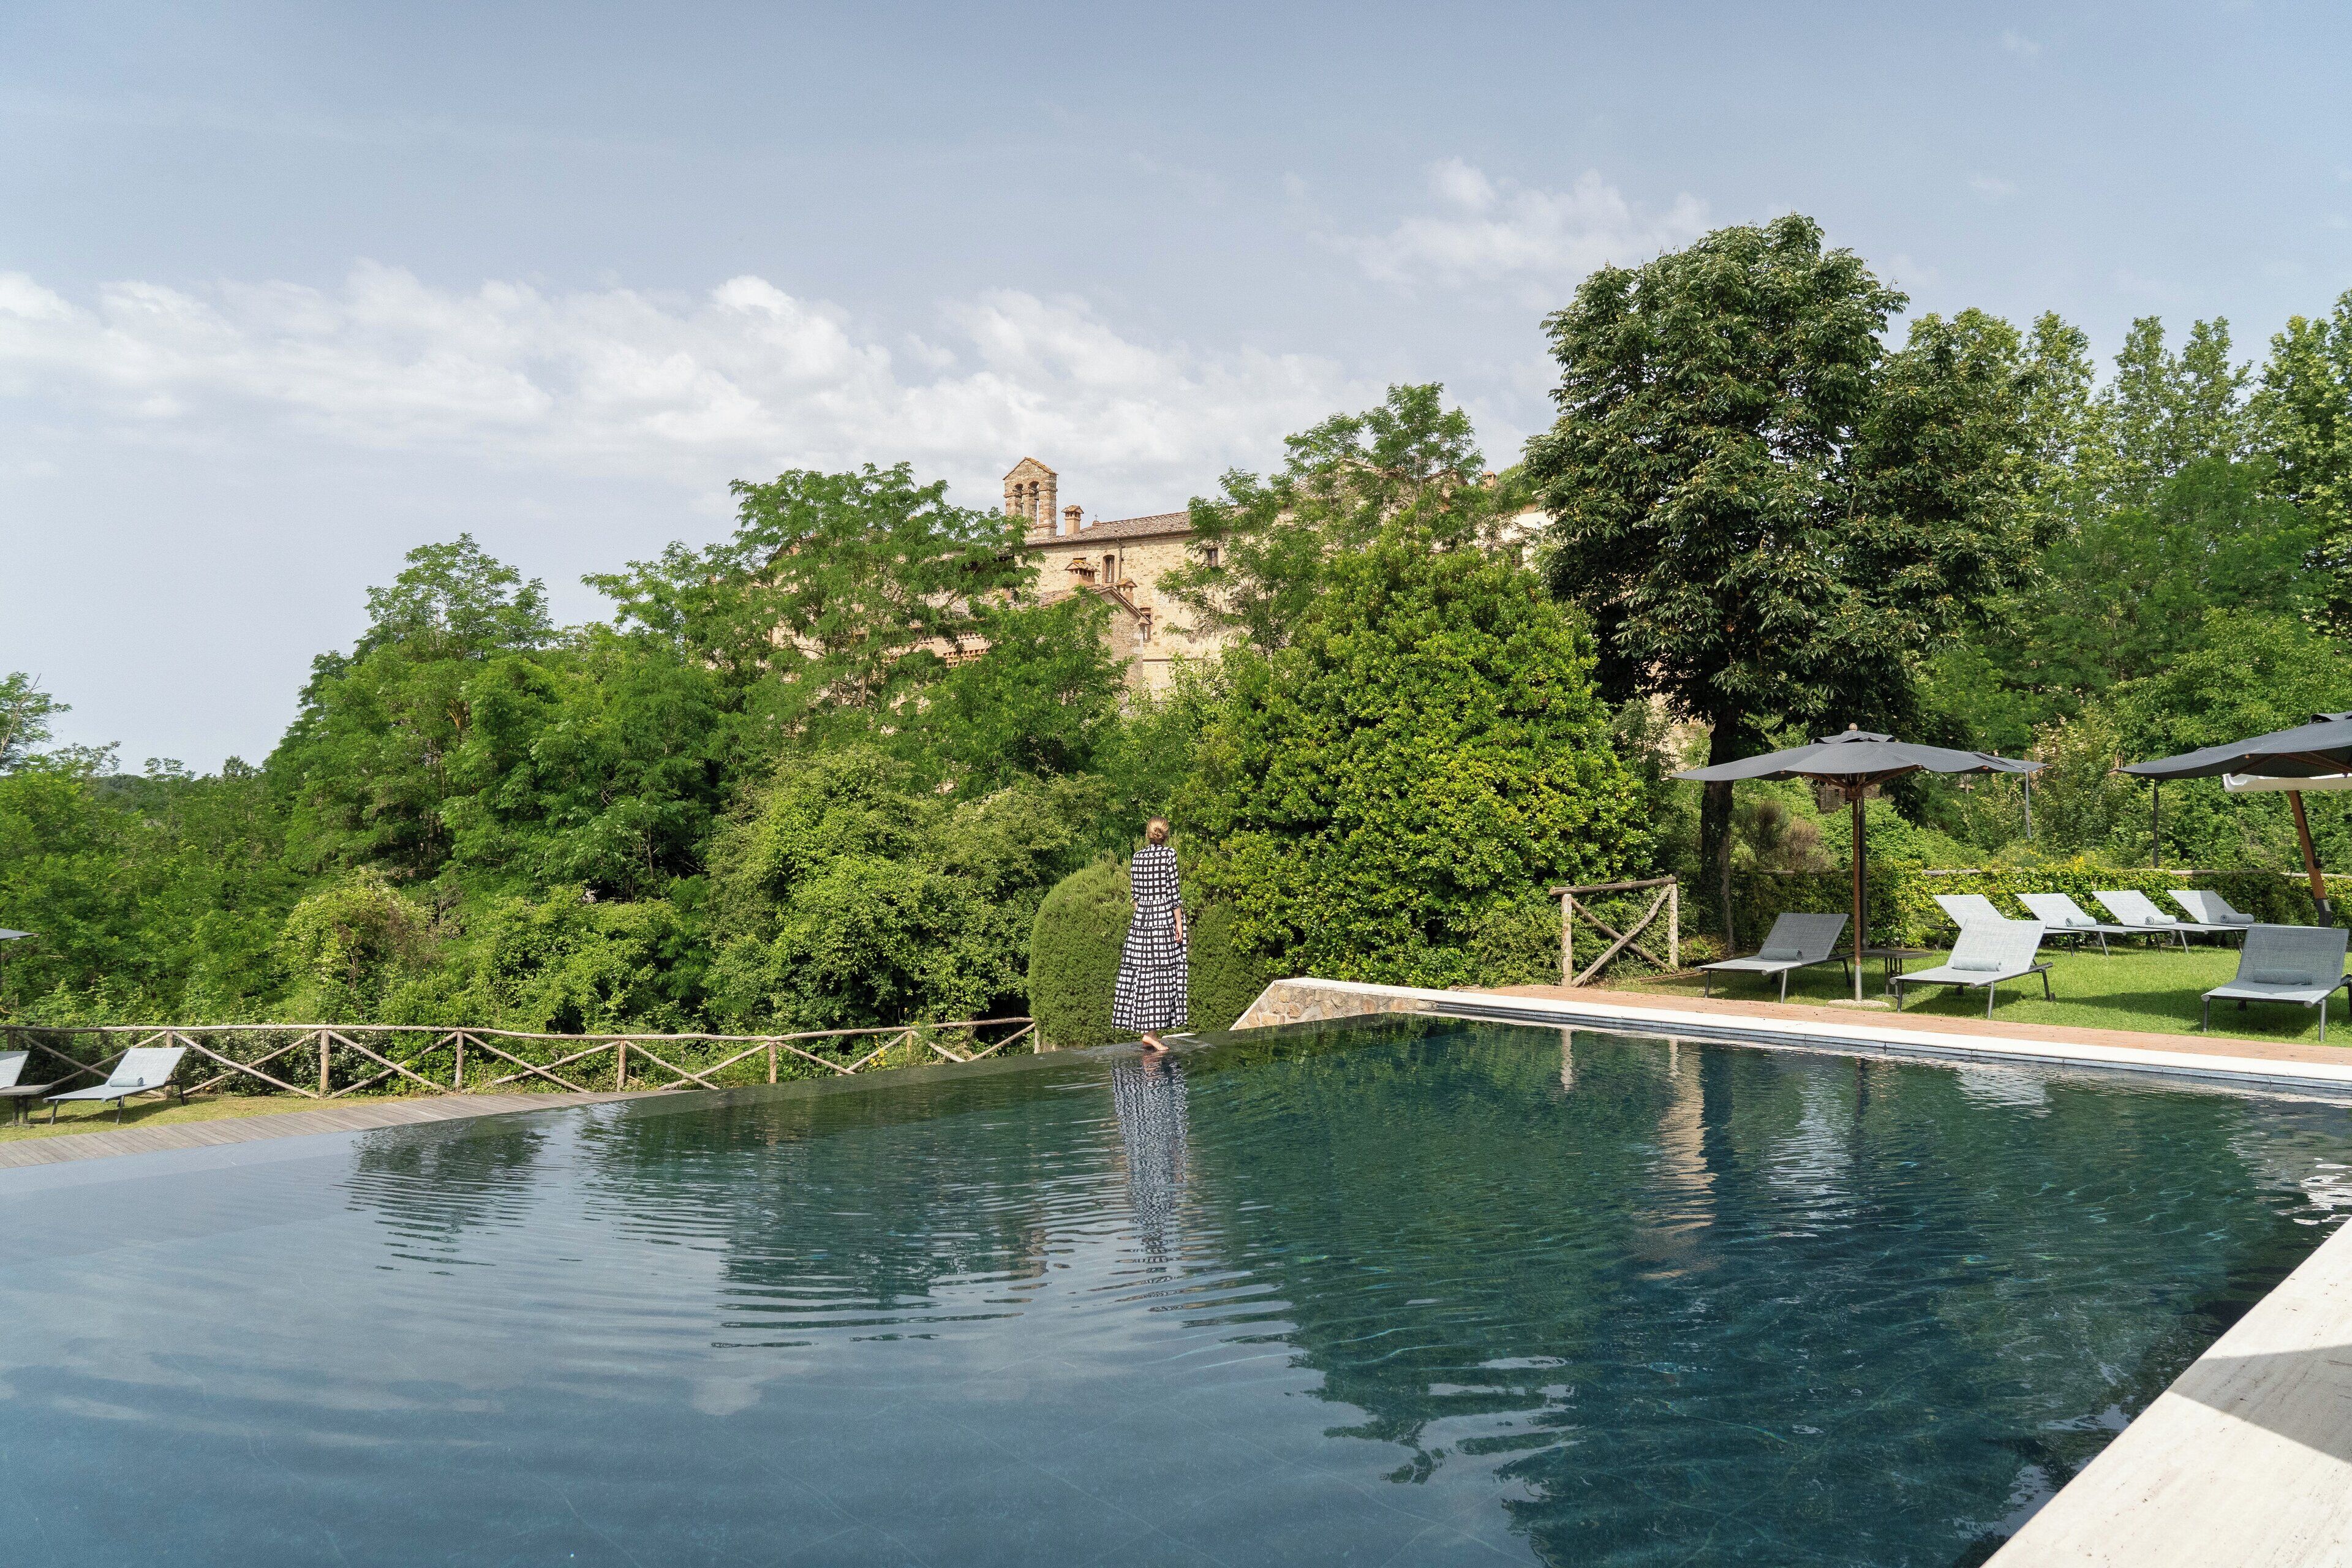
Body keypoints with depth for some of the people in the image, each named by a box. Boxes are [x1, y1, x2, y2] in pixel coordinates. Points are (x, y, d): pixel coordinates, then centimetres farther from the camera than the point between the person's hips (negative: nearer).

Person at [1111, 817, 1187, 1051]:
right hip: (1164, 918, -5)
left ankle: (1148, 1031, 8)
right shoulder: (1168, 854, -7)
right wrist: (1179, 922, -6)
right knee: (1160, 973, -4)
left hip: (1141, 918, 5)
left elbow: (1136, 891, 9)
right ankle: (1151, 1032, -9)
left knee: (1143, 973, 5)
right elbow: (1173, 892, -10)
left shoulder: (1138, 856, 7)